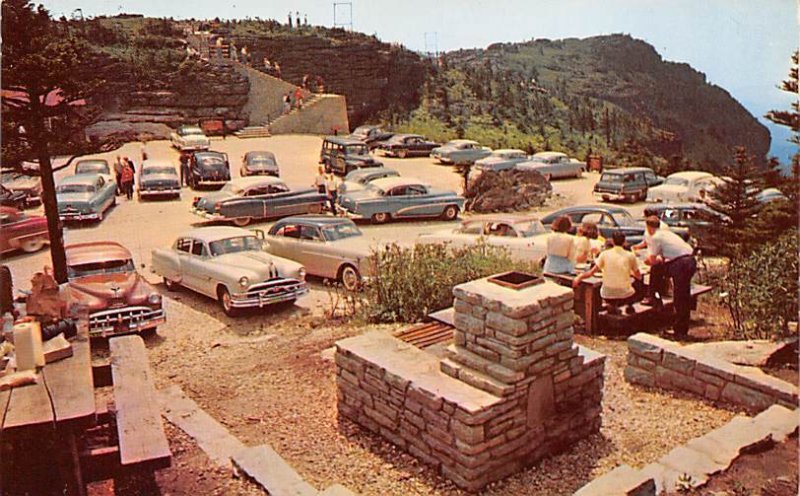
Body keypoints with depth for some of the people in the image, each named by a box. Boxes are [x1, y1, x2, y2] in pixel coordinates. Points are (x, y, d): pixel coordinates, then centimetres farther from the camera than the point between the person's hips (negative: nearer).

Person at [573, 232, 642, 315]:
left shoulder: (605, 254, -3)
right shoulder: (630, 256, -3)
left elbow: (591, 272, -4)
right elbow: (639, 277, 8)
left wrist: (579, 277, 10)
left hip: (607, 295, 0)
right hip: (625, 295, 0)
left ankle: (612, 305, 14)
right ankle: (629, 306, 18)